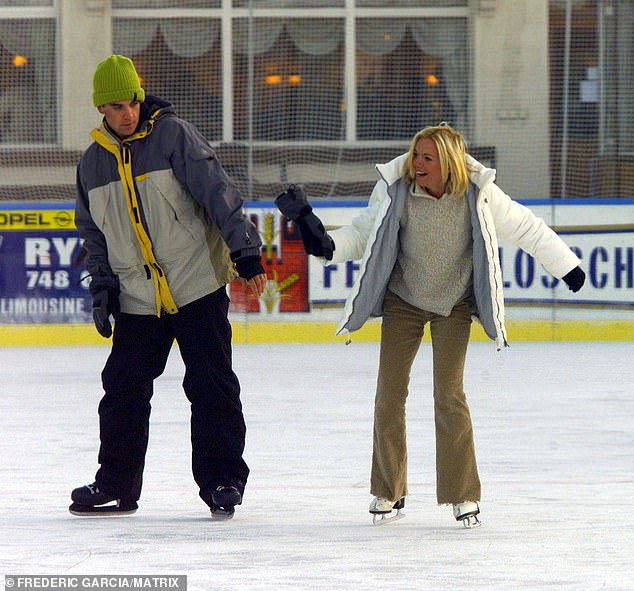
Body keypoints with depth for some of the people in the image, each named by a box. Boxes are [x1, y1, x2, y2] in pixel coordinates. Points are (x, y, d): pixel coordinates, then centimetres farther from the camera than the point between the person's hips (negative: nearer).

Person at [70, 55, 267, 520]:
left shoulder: (173, 136, -6)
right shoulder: (93, 162, 9)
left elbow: (218, 193, -11)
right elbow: (94, 235, 17)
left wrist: (246, 253, -18)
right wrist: (102, 290, 10)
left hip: (198, 286, -4)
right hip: (137, 298, 4)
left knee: (211, 386, -5)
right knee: (124, 390, 4)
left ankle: (222, 479, 2)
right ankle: (116, 484, 15)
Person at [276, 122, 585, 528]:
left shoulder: (478, 194, -17)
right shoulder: (396, 190, -15)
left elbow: (525, 228, -4)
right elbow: (362, 233, -2)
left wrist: (567, 267, -1)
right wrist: (325, 243, -20)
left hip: (454, 304, -1)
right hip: (403, 300, 2)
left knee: (450, 394, -11)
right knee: (390, 392, -1)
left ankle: (464, 495, 1)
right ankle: (388, 492, 13)